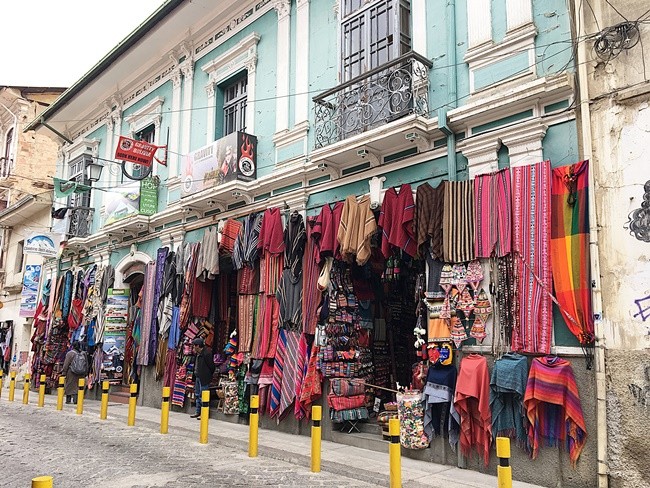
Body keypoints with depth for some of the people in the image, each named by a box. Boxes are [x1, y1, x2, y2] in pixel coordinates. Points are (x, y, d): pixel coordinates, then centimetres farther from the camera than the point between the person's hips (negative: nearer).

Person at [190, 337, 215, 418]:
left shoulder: (206, 353, -19)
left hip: (204, 378, -10)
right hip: (198, 377, 10)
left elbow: (211, 366, -15)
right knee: (197, 395, 15)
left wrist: (209, 376, -6)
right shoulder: (198, 354, 10)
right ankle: (198, 412, 24)